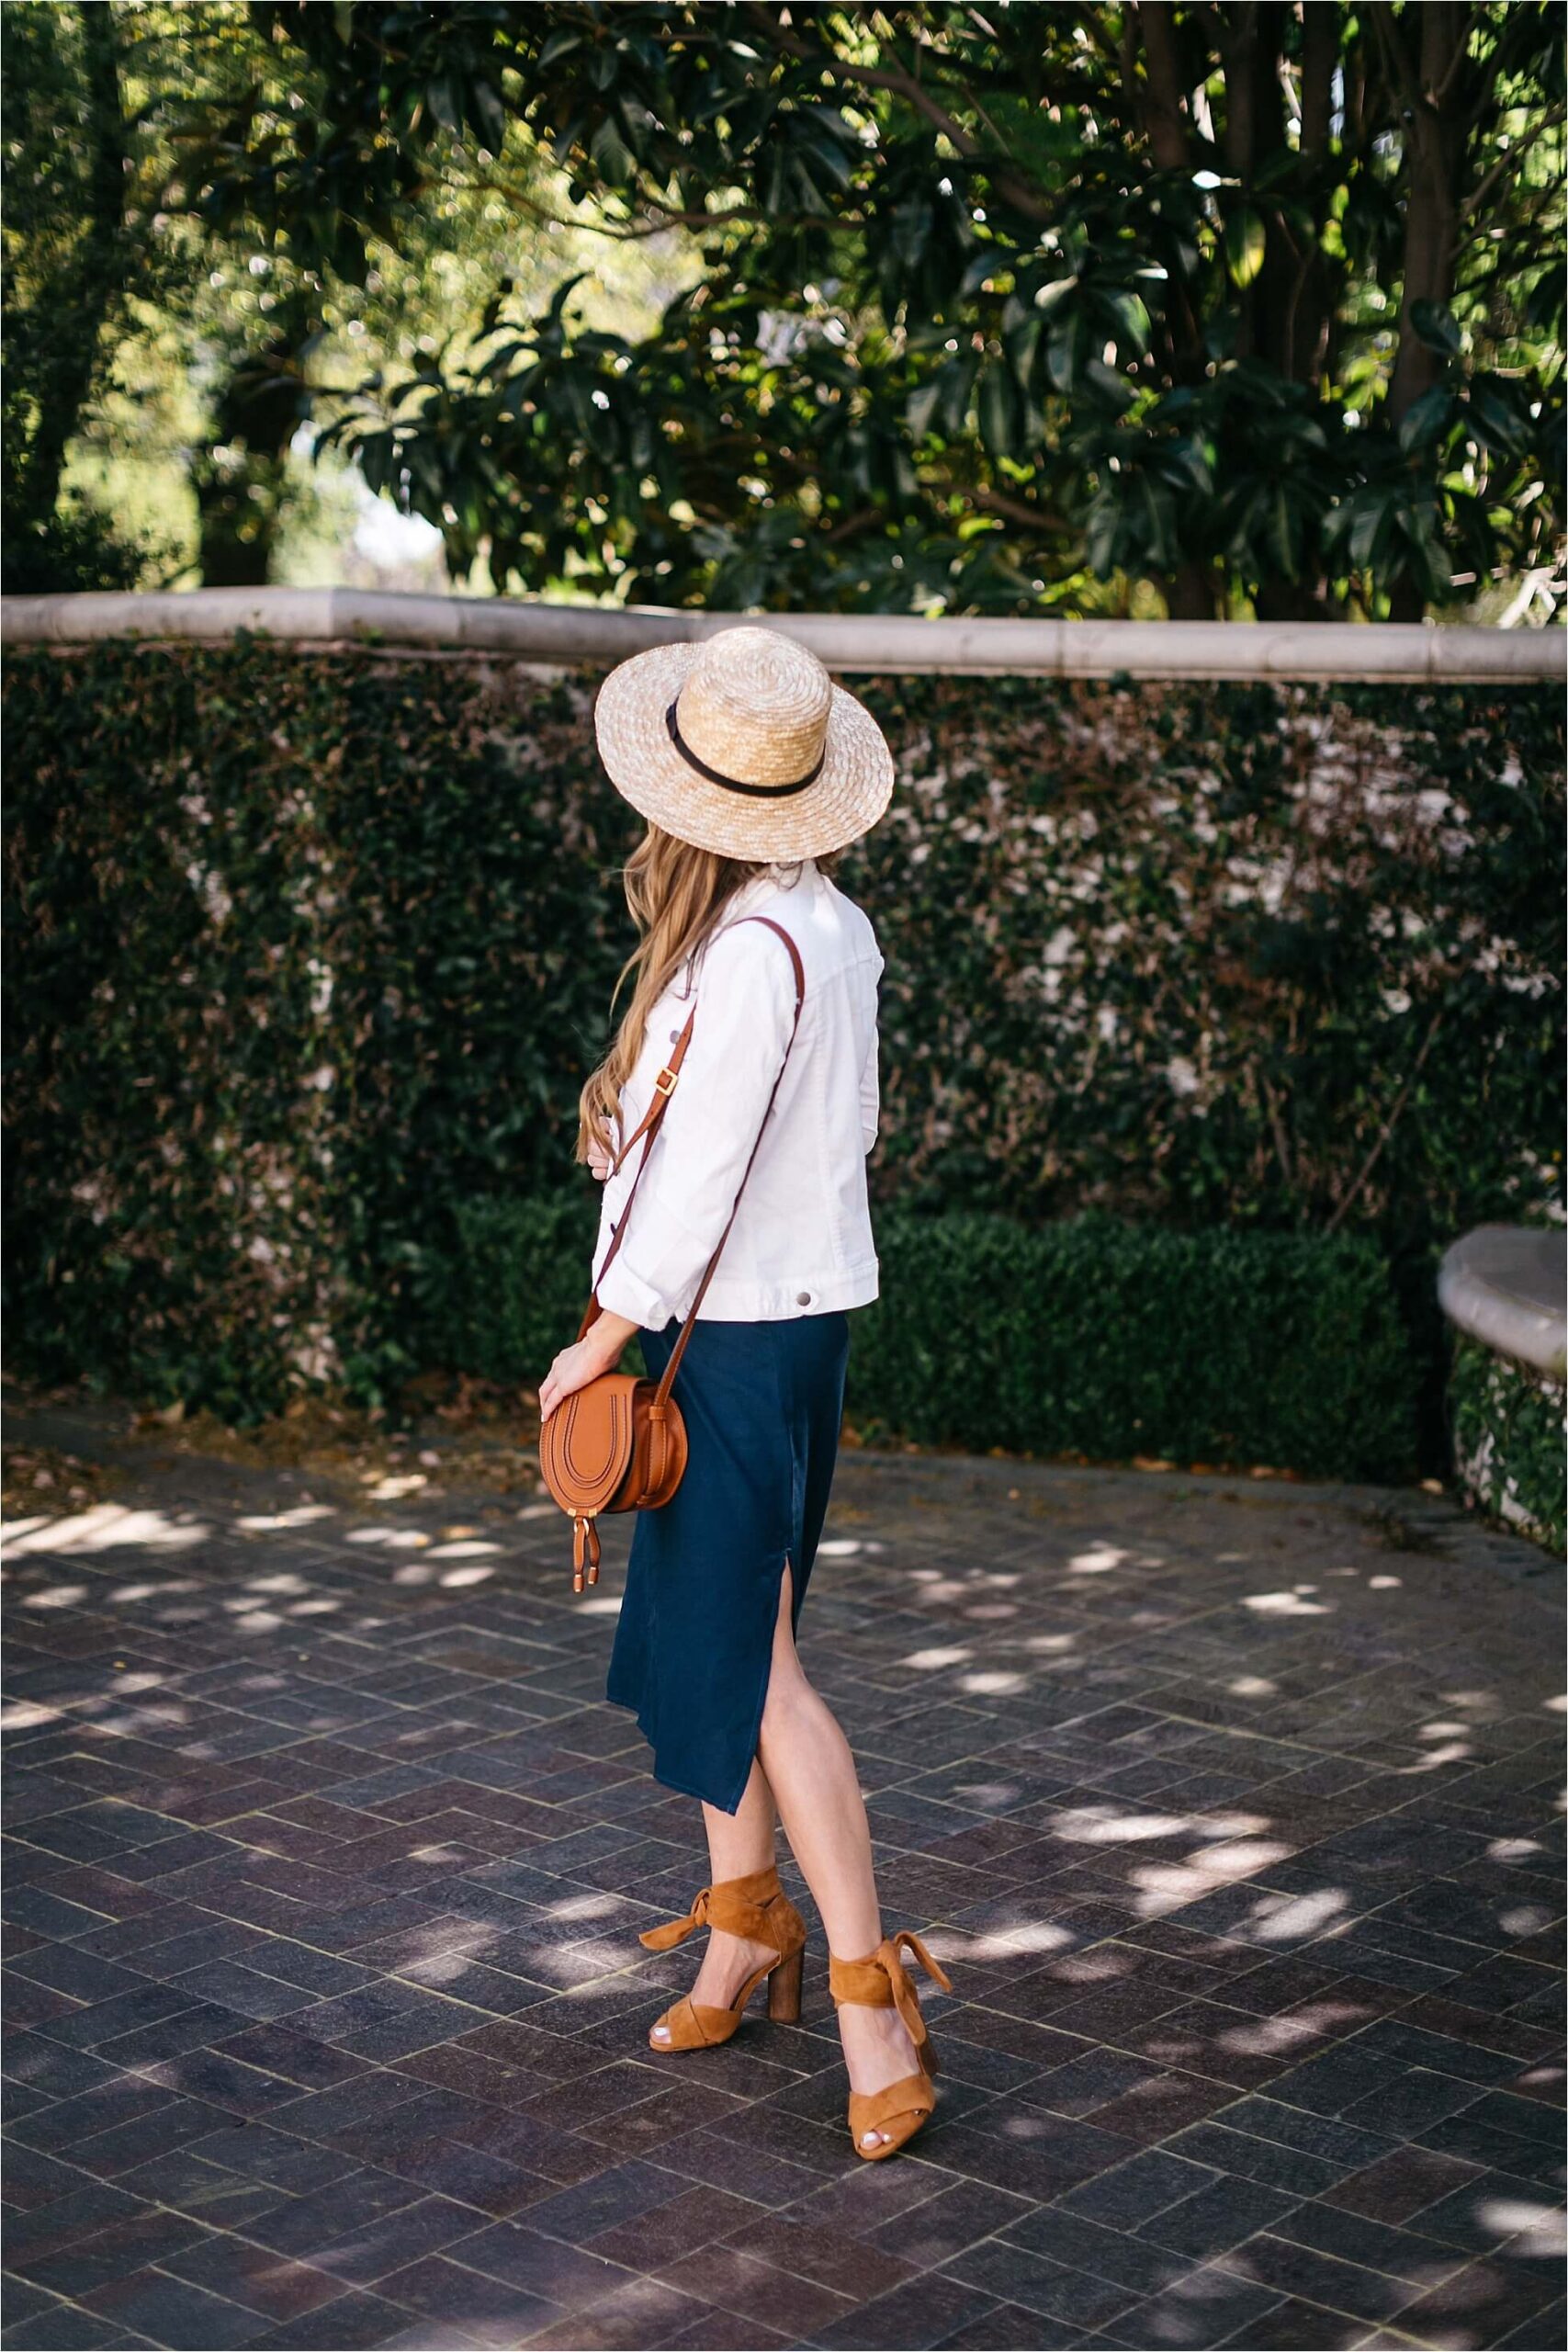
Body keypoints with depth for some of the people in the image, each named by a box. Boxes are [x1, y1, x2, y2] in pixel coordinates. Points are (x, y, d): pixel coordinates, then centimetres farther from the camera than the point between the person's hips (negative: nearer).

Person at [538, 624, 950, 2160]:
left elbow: (702, 1174, -21)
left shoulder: (751, 950, -22)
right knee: (696, 1626, 18)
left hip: (738, 1331, -9)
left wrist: (603, 1339, -11)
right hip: (799, 1305, 9)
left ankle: (868, 1980, -3)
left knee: (749, 1658, -5)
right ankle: (748, 1916, 31)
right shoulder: (832, 926, 5)